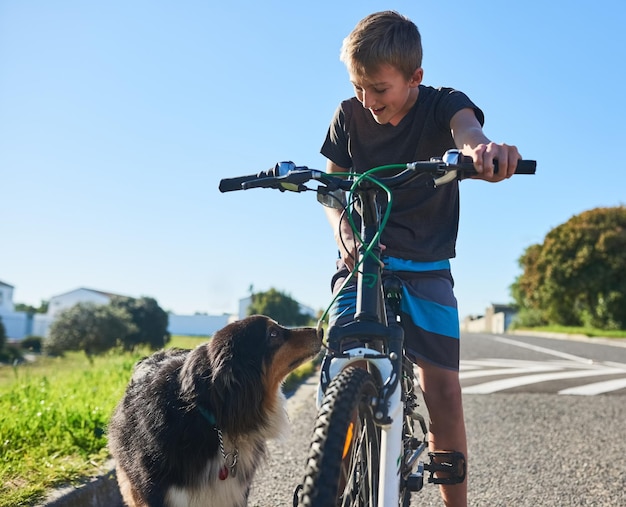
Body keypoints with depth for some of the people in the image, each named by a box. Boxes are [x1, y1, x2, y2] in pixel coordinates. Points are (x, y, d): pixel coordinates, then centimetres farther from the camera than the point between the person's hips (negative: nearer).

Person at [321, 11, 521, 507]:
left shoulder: (441, 105, -8)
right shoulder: (350, 117, -2)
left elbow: (466, 127, -30)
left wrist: (482, 149, -56)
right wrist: (341, 222, -23)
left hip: (426, 265, -1)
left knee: (442, 386, -7)